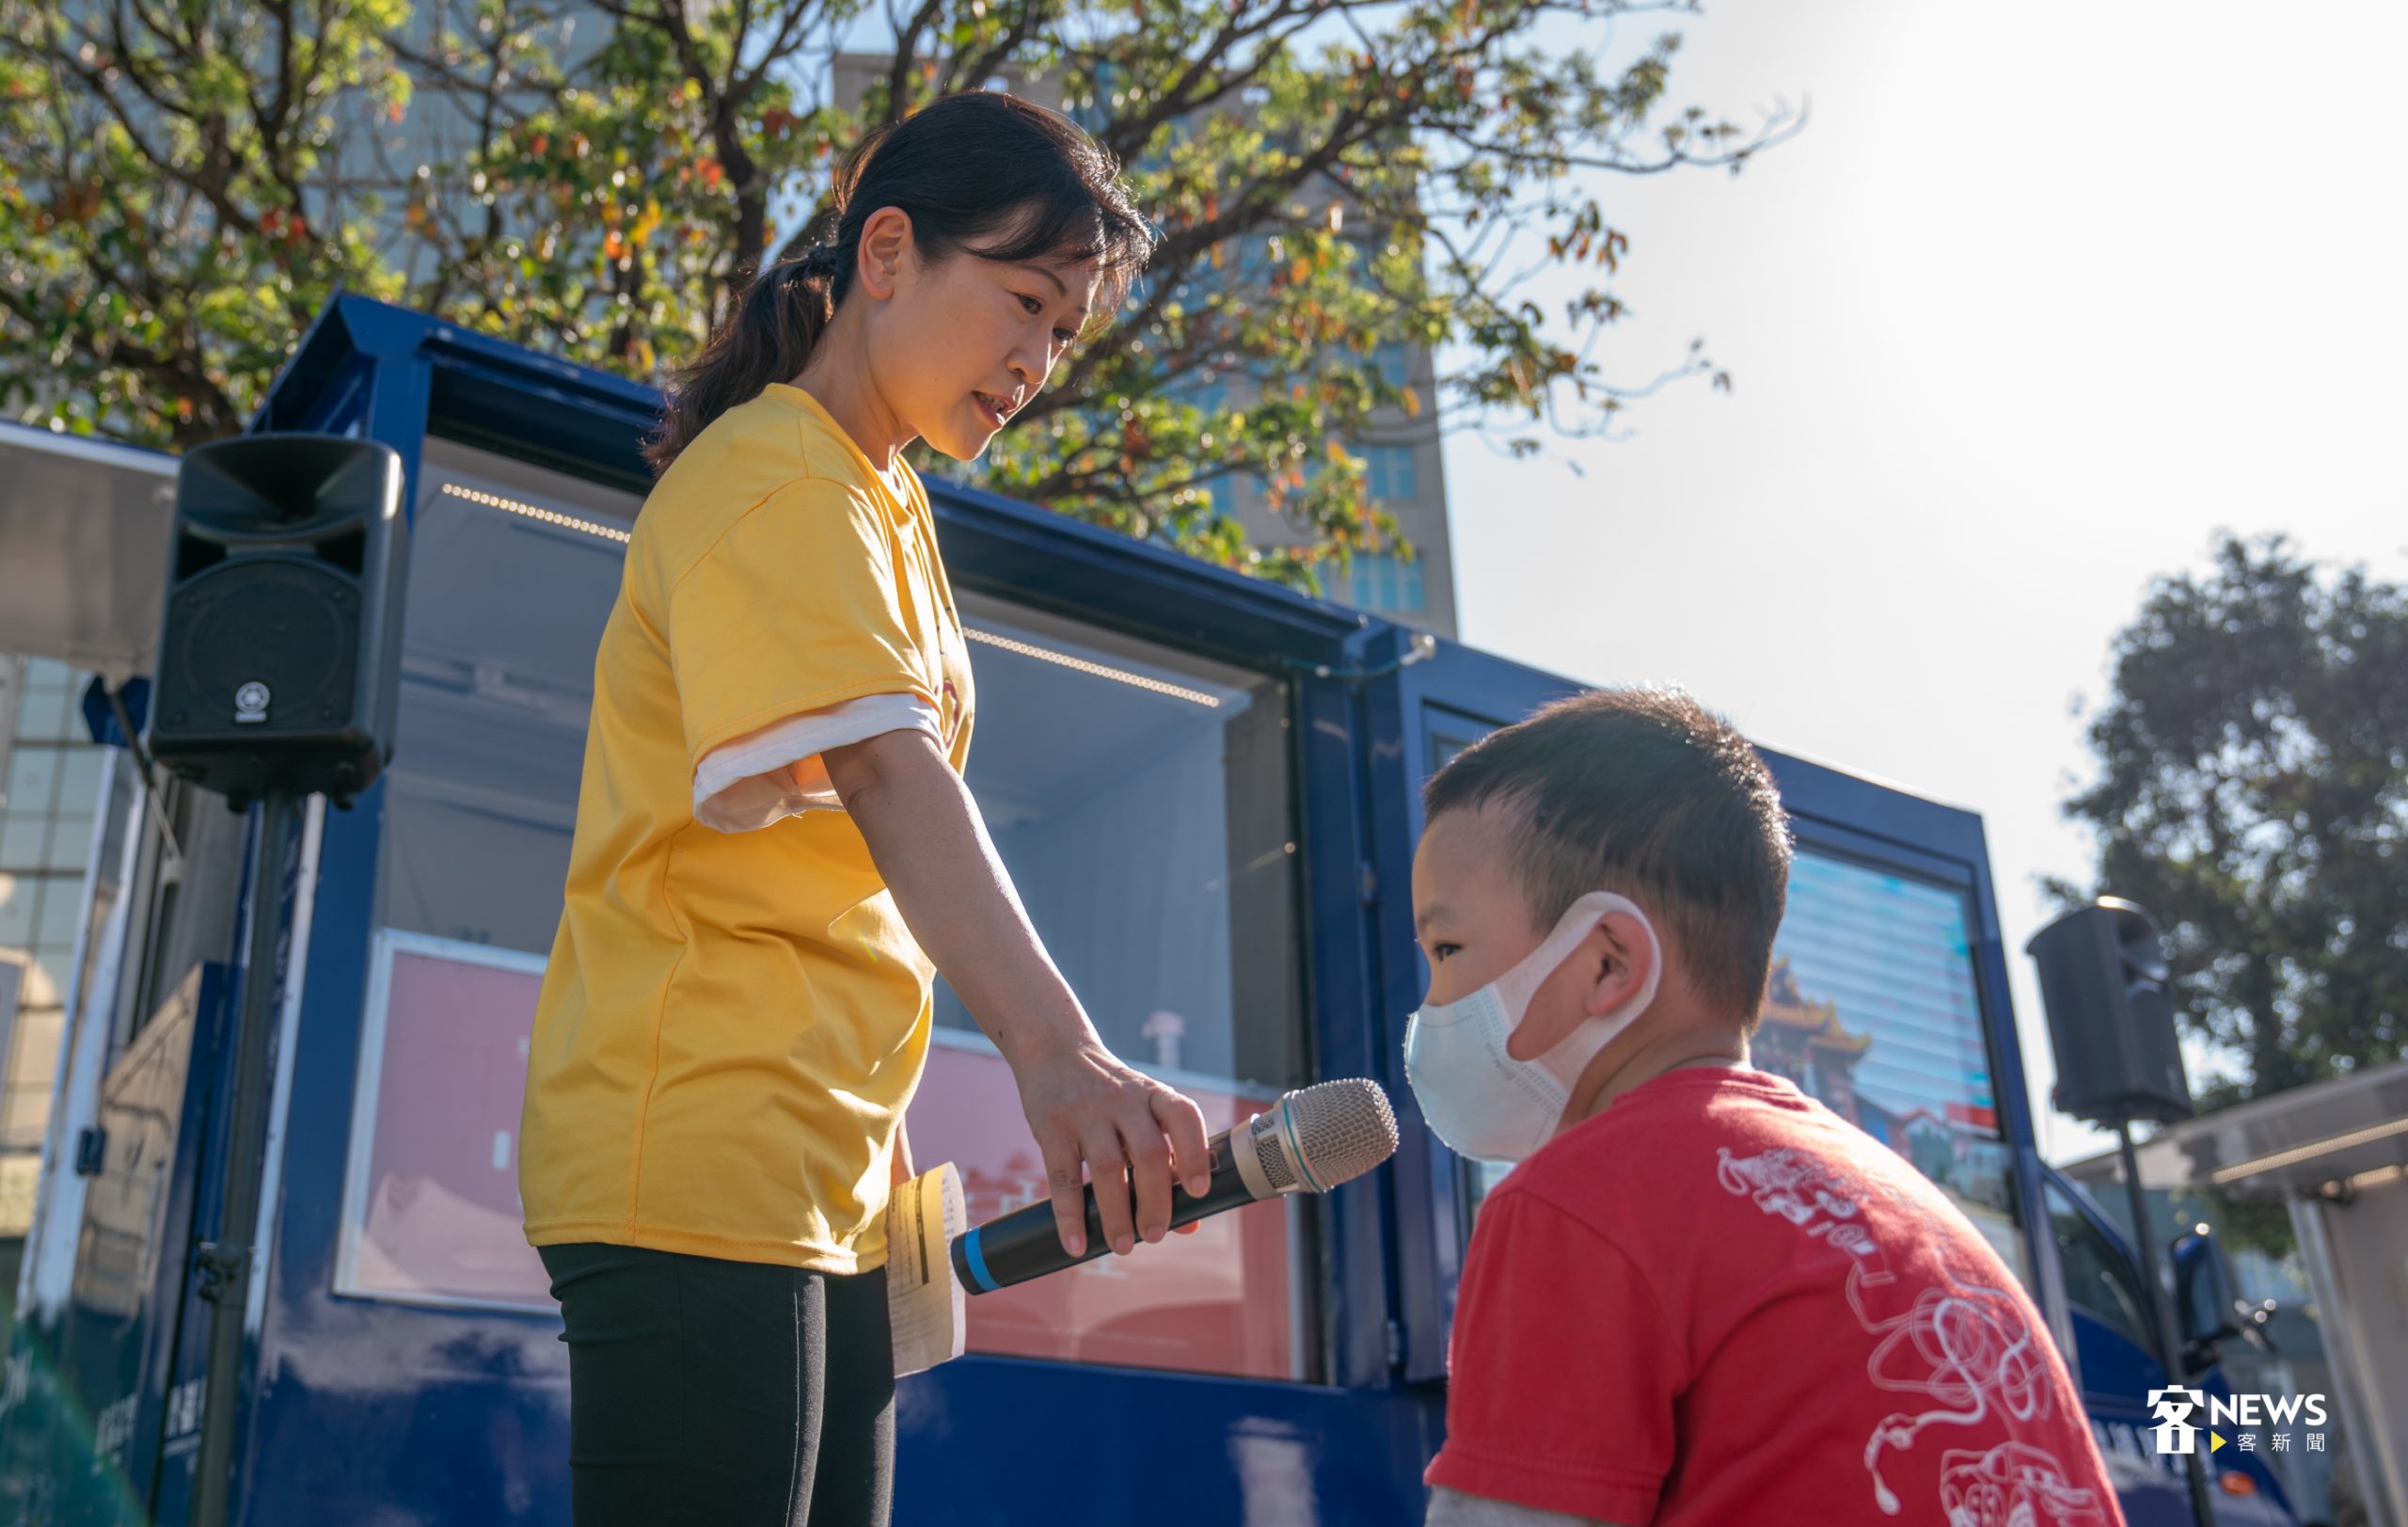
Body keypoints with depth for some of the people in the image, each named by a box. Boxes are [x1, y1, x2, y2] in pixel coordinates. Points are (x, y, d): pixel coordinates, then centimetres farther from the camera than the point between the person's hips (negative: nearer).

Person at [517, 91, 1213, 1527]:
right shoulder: (776, 482, -10)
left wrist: (875, 1125, 12)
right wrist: (1052, 1049, -39)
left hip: (823, 1182, 9)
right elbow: (885, 776, -27)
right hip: (699, 1170, -9)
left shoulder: (885, 506, 19)